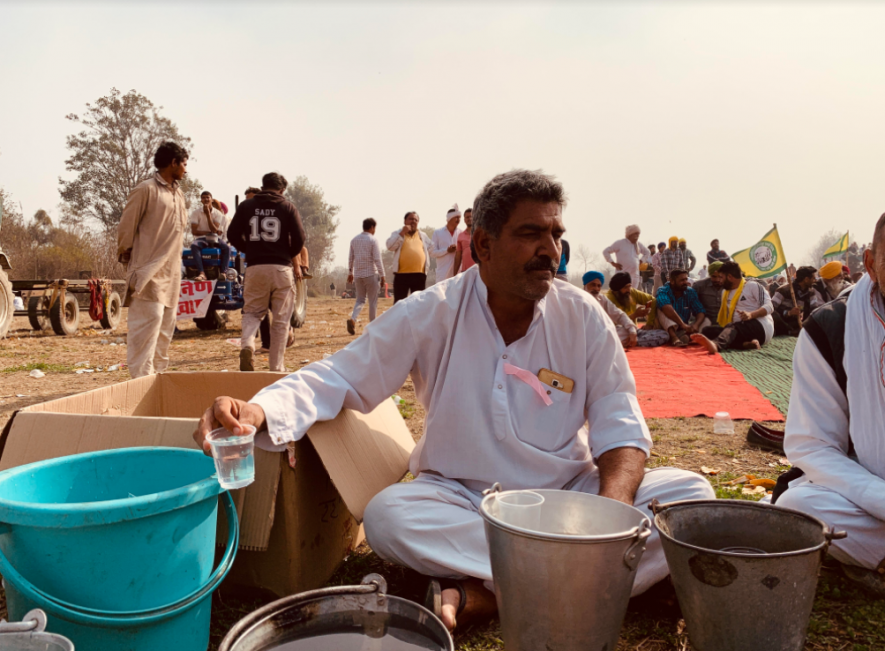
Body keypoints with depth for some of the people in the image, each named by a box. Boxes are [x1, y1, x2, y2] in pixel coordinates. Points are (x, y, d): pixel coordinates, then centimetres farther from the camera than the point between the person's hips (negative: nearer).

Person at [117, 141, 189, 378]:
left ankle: (158, 373, 21)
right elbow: (126, 226, -6)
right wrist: (126, 255, -1)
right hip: (149, 270, -8)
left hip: (171, 271, 8)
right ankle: (141, 378, -9)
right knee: (149, 319, -12)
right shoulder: (146, 190, -7)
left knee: (166, 324, 11)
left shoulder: (179, 194, 18)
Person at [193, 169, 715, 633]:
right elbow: (338, 378, -9)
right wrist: (259, 411, -31)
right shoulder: (430, 315, -8)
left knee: (690, 492, -21)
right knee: (388, 515, -31)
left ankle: (482, 594, -27)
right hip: (462, 498, -2)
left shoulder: (583, 316, -4)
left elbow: (620, 426, -5)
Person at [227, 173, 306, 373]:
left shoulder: (246, 206, 9)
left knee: (252, 312, 15)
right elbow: (299, 238, -4)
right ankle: (277, 368, 7)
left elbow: (233, 235, 5)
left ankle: (246, 345, -14)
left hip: (254, 267, 1)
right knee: (280, 320, 6)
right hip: (281, 268, -1)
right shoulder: (288, 207, 4)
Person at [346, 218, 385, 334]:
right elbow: (377, 259, -13)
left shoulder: (354, 240, 8)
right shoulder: (373, 240, -9)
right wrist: (382, 275, -10)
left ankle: (352, 319, -13)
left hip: (358, 274, 5)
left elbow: (350, 258, 12)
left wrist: (350, 273, 21)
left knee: (360, 300, 12)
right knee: (373, 301, 6)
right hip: (371, 274, -5)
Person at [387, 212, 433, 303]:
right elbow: (390, 246, -8)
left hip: (419, 275, 3)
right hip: (401, 274, -3)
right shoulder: (397, 234, 8)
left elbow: (430, 250, 21)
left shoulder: (423, 236, 17)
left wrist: (427, 267, 10)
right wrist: (402, 233, -12)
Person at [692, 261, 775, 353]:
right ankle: (746, 343, -36)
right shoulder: (725, 291, 25)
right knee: (708, 330, -14)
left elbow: (768, 307, -7)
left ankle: (716, 344, -73)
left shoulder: (754, 286, 4)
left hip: (760, 326, -7)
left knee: (733, 327, -37)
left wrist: (751, 314, -25)